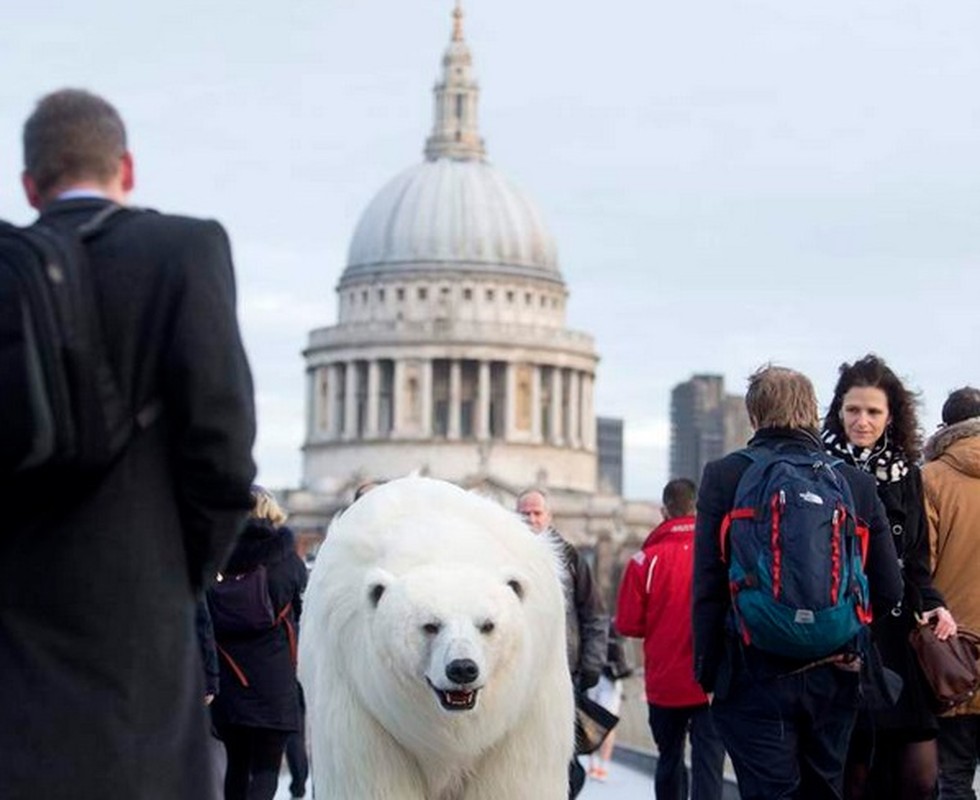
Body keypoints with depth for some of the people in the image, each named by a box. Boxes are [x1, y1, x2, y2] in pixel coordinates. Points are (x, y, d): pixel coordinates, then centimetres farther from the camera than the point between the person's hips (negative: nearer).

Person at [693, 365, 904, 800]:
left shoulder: (724, 476, -4)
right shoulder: (857, 483, 3)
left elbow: (707, 587, -6)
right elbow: (888, 591, 3)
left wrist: (706, 672, 2)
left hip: (755, 674, -3)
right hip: (834, 678, 3)